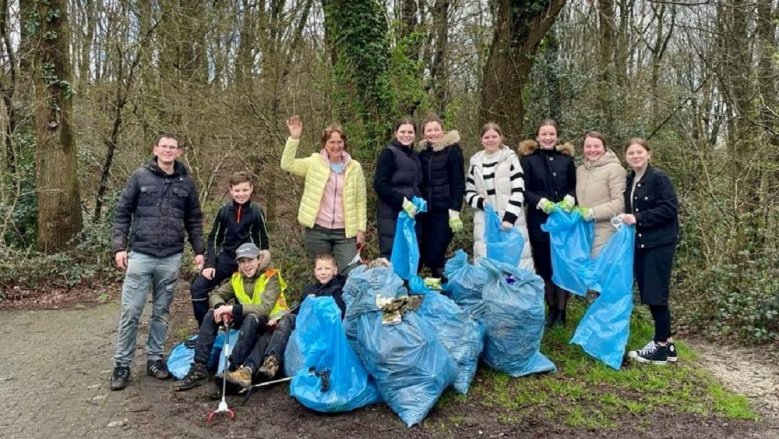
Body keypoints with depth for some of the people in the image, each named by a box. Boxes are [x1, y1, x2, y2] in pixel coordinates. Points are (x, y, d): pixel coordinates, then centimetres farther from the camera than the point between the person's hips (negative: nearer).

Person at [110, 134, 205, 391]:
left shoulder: (186, 182, 8)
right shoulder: (140, 177, 2)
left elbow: (194, 220, 12)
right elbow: (122, 212, 2)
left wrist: (199, 250, 7)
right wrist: (119, 246, -5)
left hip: (171, 258, 2)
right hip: (140, 254, -2)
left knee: (161, 311, 10)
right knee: (131, 311, 0)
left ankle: (154, 358, 22)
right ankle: (122, 364, 11)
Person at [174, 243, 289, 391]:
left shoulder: (271, 278, -17)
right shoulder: (237, 278, 1)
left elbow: (265, 308, -31)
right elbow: (215, 294, 2)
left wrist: (233, 308, -36)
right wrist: (221, 307, -22)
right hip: (246, 320, 6)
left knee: (252, 318, -38)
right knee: (212, 314, -12)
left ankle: (233, 369, -40)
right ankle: (199, 368, -17)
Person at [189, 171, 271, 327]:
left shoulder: (256, 211, -6)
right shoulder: (224, 210, -2)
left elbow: (263, 239, 5)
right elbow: (214, 238, 5)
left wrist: (265, 254, -12)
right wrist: (210, 264, -3)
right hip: (225, 259, 2)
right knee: (197, 288, -8)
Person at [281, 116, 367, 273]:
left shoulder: (354, 167, 3)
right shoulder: (314, 163, 3)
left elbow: (361, 201, 5)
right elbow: (287, 164, -11)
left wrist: (361, 229, 0)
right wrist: (294, 138, -20)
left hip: (345, 232, 0)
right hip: (318, 230, 0)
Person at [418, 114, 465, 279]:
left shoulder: (452, 151, -3)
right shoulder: (423, 154, 14)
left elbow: (458, 184, -7)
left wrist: (455, 211, -15)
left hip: (444, 212, -6)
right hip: (426, 211, 6)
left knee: (434, 256, -10)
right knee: (426, 256, 4)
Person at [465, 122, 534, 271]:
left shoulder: (510, 158, -1)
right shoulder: (476, 162, 9)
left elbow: (518, 191, -7)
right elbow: (469, 192, 13)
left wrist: (509, 217, -17)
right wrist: (481, 202, -8)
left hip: (511, 220, -3)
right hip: (485, 221, 3)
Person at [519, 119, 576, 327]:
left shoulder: (566, 158, 7)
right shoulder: (528, 159, -1)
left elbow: (575, 186, 11)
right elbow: (523, 190, -5)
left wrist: (570, 199, -10)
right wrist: (541, 202, -18)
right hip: (539, 222, -1)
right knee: (544, 266, 7)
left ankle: (561, 310, 14)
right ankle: (551, 309, 21)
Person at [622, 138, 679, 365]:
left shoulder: (659, 178, -11)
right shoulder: (629, 180, 12)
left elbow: (670, 209, -18)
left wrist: (638, 218, -20)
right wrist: (626, 219, 2)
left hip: (659, 244, -8)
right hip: (640, 244, 8)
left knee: (656, 295, -3)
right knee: (649, 295, 11)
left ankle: (661, 347, 9)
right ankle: (665, 342, 22)